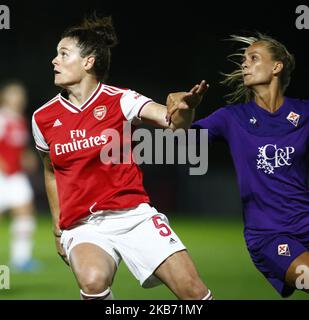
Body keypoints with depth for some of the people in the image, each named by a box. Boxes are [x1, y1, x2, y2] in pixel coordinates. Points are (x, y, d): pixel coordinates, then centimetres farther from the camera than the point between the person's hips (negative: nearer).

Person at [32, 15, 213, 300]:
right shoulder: (43, 119, 4)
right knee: (93, 280, -33)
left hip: (133, 214, -1)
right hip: (82, 225, 1)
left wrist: (184, 108, -44)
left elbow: (173, 122, -21)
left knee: (193, 290, -14)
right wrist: (58, 227, 21)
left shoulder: (120, 100, -5)